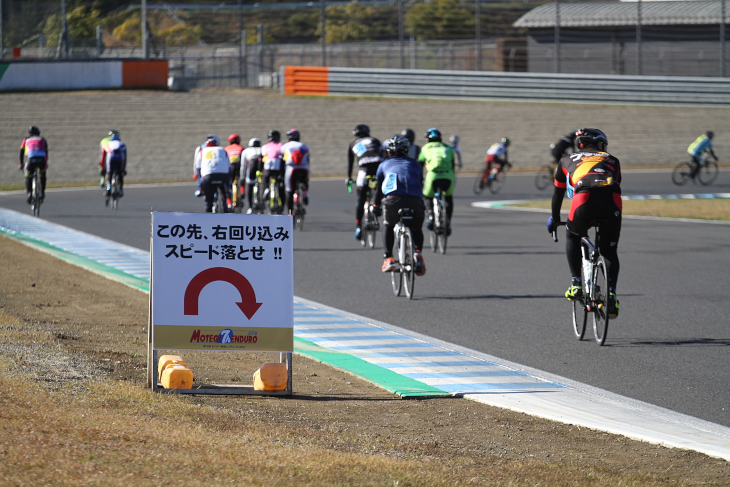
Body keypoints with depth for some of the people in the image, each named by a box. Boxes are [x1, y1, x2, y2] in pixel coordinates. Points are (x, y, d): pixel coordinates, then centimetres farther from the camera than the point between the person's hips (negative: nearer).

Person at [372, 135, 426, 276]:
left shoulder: (384, 165, 27)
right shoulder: (415, 164, 29)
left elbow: (378, 189, 32)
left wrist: (376, 206, 47)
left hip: (392, 201, -1)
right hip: (415, 201, 1)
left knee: (389, 227, 27)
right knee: (416, 230, 25)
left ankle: (388, 259, 11)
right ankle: (417, 253, -3)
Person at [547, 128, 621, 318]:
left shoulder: (567, 161, 34)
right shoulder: (611, 161, 35)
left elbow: (558, 194, 44)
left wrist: (554, 219, 60)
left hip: (584, 199, -1)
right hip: (612, 202, 1)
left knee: (572, 238, 29)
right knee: (610, 252, 21)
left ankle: (576, 284, 14)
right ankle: (611, 294, 1)